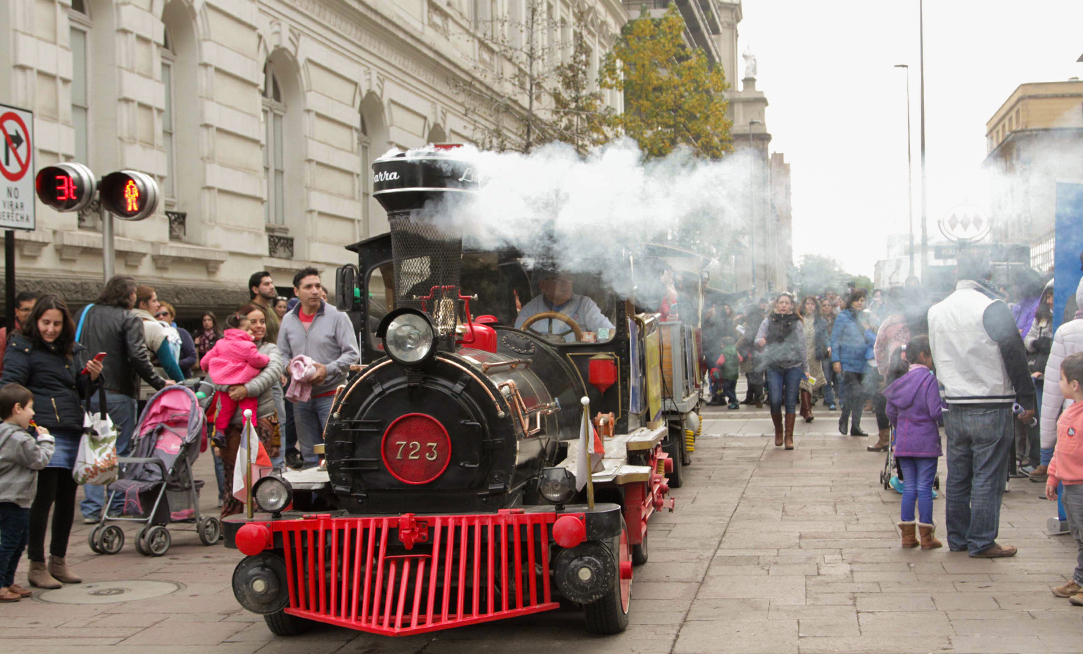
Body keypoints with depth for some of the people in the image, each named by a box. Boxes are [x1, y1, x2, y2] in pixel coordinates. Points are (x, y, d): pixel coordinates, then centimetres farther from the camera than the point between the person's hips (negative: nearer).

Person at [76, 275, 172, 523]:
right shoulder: (129, 319, -9)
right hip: (118, 393, -5)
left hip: (89, 391, 5)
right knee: (121, 451, 6)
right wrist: (159, 383, -10)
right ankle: (119, 504, 11)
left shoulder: (86, 313, 10)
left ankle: (91, 507, 4)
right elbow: (138, 357, -18)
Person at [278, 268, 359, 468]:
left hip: (331, 394, -4)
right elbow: (282, 355, 17)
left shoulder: (337, 316, -3)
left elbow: (352, 354, -7)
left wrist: (328, 369, -21)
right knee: (309, 456, 12)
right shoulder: (288, 320, 10)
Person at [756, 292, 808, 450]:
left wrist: (805, 369, 9)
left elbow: (802, 347, 10)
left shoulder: (797, 323, 7)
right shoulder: (768, 321, 8)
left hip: (793, 367, 0)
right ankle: (778, 431, 14)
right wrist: (760, 341, -24)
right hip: (774, 367, 0)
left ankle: (789, 437, 8)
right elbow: (758, 339, 1)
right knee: (775, 401, -9)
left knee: (791, 403, 0)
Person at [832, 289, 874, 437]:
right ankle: (843, 420, 2)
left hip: (861, 362, 6)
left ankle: (855, 426, 15)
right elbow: (835, 339, -6)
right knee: (854, 391, -17)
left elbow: (870, 338, 20)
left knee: (860, 395, 6)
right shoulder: (843, 317, -3)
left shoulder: (863, 319, 14)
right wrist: (835, 360, -12)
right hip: (847, 362, -6)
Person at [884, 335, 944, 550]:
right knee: (925, 488, 0)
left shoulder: (901, 381, 7)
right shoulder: (929, 379, -12)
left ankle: (908, 534, 12)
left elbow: (891, 412, 13)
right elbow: (936, 411, -19)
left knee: (909, 487, 11)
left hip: (903, 441, 6)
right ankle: (927, 537, 5)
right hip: (925, 440, -6)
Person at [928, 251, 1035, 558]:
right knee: (988, 477, 0)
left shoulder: (937, 310, 6)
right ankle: (982, 542, 4)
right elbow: (1015, 356, -11)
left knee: (957, 476, 13)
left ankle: (957, 538, 20)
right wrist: (1027, 400, -4)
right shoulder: (992, 308, -13)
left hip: (955, 406, 6)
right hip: (991, 407, -6)